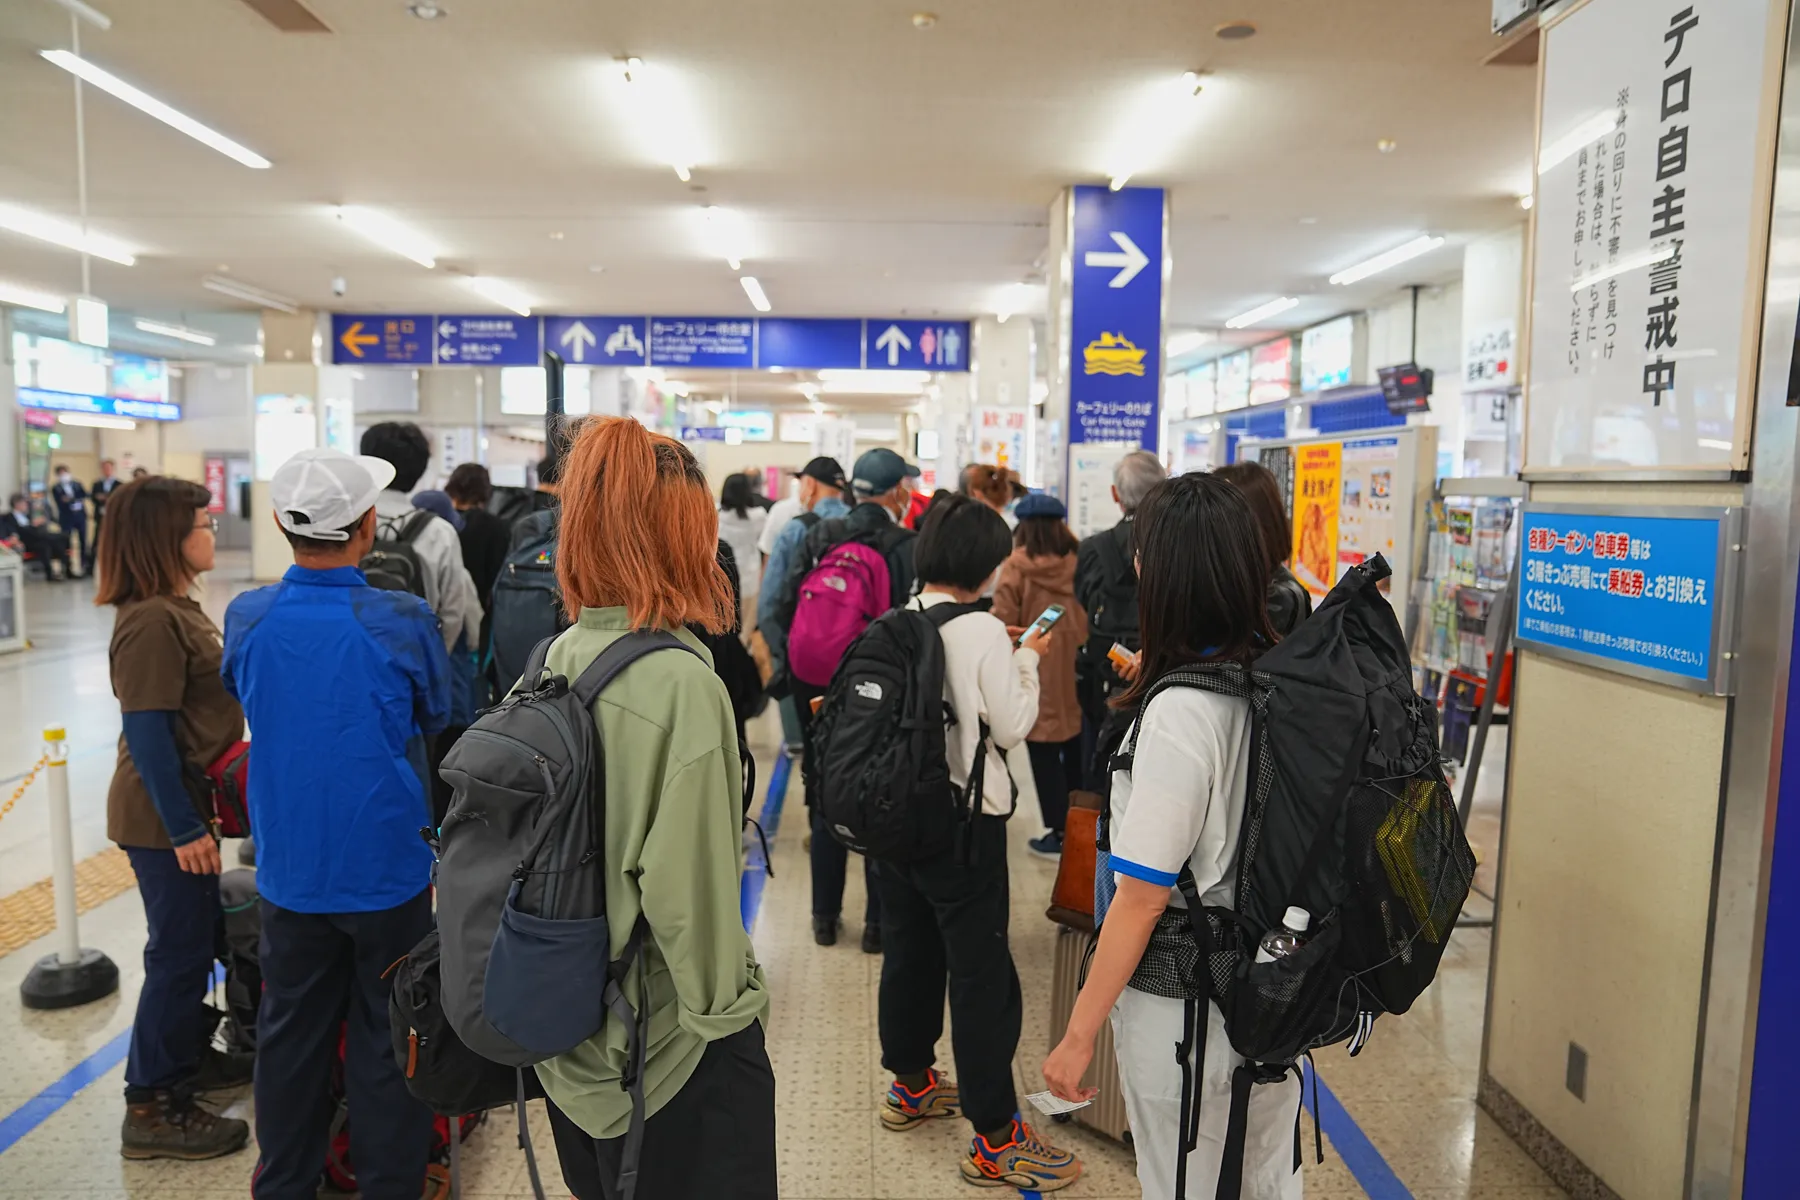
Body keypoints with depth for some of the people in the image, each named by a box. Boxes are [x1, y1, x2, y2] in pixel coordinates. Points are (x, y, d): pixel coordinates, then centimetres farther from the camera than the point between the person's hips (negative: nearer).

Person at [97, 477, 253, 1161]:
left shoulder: (175, 607, 9)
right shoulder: (151, 621, -21)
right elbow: (146, 731, -24)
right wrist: (183, 827, -21)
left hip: (187, 807, 9)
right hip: (164, 820, -9)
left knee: (199, 939, 20)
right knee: (179, 951, 1)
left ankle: (189, 1059, 37)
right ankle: (151, 1108, 15)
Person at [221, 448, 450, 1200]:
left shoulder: (246, 619, -9)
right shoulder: (403, 622, -19)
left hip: (288, 873, 4)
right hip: (388, 870, -3)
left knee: (291, 1037, 19)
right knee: (387, 1040, 11)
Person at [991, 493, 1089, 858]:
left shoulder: (1017, 565, -12)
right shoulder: (1079, 561, 0)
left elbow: (1002, 621, -12)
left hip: (1037, 672, -5)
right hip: (1076, 669, 5)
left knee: (1045, 756, 5)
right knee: (1075, 752, 17)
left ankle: (1059, 833, 11)